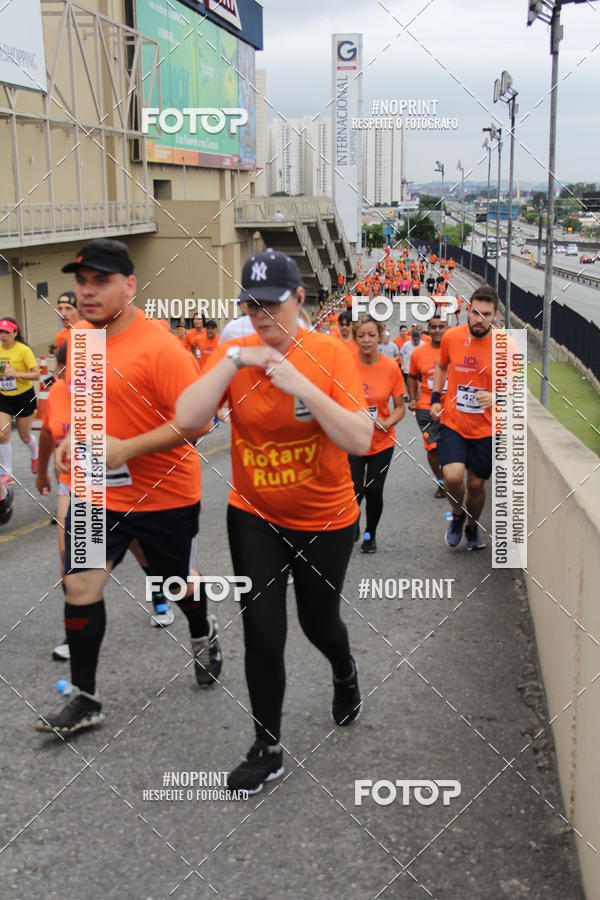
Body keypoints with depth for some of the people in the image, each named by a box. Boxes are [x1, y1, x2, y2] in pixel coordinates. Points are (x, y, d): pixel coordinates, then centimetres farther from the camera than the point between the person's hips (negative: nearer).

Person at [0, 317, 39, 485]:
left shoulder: (23, 350, -15)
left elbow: (36, 375, -19)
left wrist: (15, 373, -30)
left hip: (24, 397, -4)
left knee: (25, 436, 9)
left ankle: (35, 456, 43)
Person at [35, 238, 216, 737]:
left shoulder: (159, 348, -22)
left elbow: (198, 421, -24)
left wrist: (127, 448, -28)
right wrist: (73, 437, 3)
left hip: (165, 495, -5)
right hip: (97, 491, 6)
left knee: (177, 582, 16)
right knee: (80, 586, 0)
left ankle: (204, 636, 50)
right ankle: (85, 700, 15)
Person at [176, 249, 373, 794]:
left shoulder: (329, 353, -13)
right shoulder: (233, 352, -6)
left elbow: (361, 441, -22)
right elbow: (186, 420, -19)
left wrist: (302, 387, -32)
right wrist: (233, 361, -25)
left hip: (325, 519, -1)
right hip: (254, 517, 2)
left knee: (318, 622, 16)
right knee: (261, 628, -3)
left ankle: (345, 675, 53)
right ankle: (268, 751, 17)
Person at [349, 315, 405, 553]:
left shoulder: (391, 367, -8)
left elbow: (400, 407, 0)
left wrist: (386, 423, -16)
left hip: (382, 441, 1)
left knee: (374, 491, 3)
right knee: (355, 490, -9)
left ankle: (370, 534, 30)